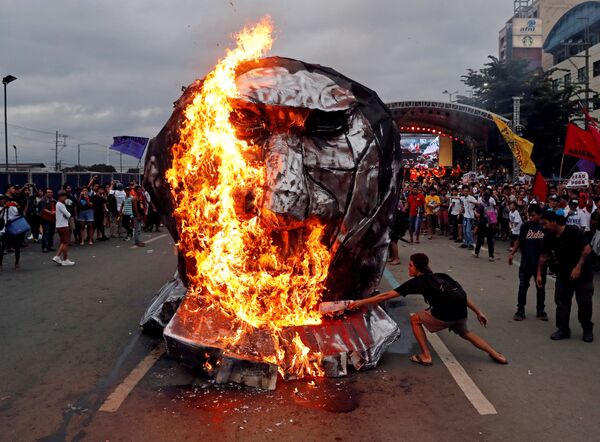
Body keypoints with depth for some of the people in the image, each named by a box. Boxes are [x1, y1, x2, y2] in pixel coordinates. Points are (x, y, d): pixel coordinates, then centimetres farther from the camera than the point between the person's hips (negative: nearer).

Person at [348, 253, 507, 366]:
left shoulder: (418, 282, 1)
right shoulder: (441, 277, 19)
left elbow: (386, 295, -1)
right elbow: (462, 295, 15)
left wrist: (360, 302, 2)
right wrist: (478, 312, 25)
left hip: (444, 317, -7)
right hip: (460, 314, 7)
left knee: (415, 319, 16)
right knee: (466, 333, 37)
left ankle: (426, 356, 16)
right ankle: (498, 356, 38)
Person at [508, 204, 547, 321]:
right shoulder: (525, 226, -3)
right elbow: (519, 240, 5)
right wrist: (512, 253, 0)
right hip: (526, 262, 0)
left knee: (540, 288, 11)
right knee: (522, 287, 4)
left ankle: (540, 310, 26)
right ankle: (520, 310, 13)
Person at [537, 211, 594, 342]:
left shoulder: (573, 232, -20)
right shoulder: (548, 237, -4)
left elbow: (587, 249, -20)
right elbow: (543, 256, 3)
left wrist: (578, 267, -25)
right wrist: (539, 273, 1)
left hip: (582, 274, -5)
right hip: (563, 275, 5)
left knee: (584, 303, 4)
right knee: (561, 302, 3)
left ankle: (587, 329, 23)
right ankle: (563, 329, 12)